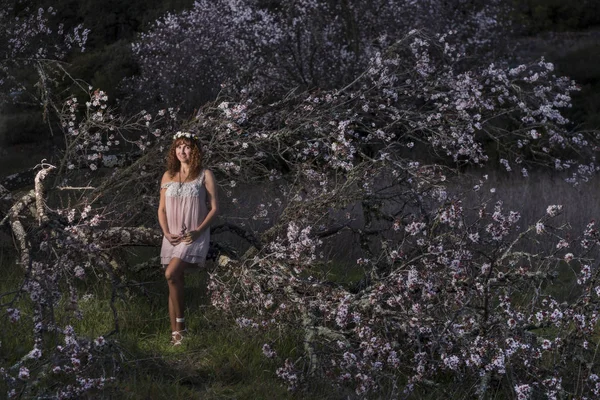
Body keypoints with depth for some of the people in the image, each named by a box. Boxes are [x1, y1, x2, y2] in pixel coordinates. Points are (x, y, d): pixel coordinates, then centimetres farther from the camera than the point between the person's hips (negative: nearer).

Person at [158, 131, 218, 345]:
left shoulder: (205, 175, -1)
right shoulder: (168, 176, 10)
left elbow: (214, 207, -1)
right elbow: (162, 209, 12)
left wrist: (198, 231, -13)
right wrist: (166, 233, -4)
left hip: (194, 237, -4)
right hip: (172, 237, 4)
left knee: (171, 274, -24)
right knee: (175, 282, 3)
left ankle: (181, 323, -11)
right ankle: (175, 333, 8)